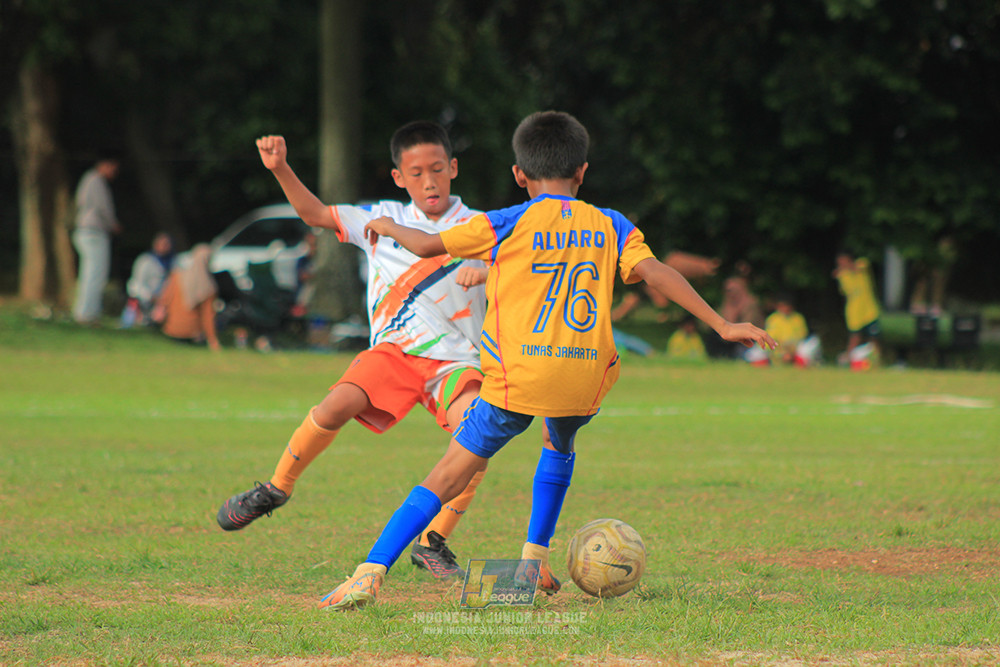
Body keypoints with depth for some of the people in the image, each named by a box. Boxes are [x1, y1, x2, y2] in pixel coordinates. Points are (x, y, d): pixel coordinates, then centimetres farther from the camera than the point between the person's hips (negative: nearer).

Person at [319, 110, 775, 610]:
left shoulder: (506, 225, 2)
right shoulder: (611, 227, 8)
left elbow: (428, 246, 5)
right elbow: (655, 273, -3)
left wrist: (389, 227, 26)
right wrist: (722, 325, -3)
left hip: (518, 377, -3)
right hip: (586, 377, 3)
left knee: (452, 472, 1)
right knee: (559, 446, 35)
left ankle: (372, 572, -9)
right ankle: (535, 561, 28)